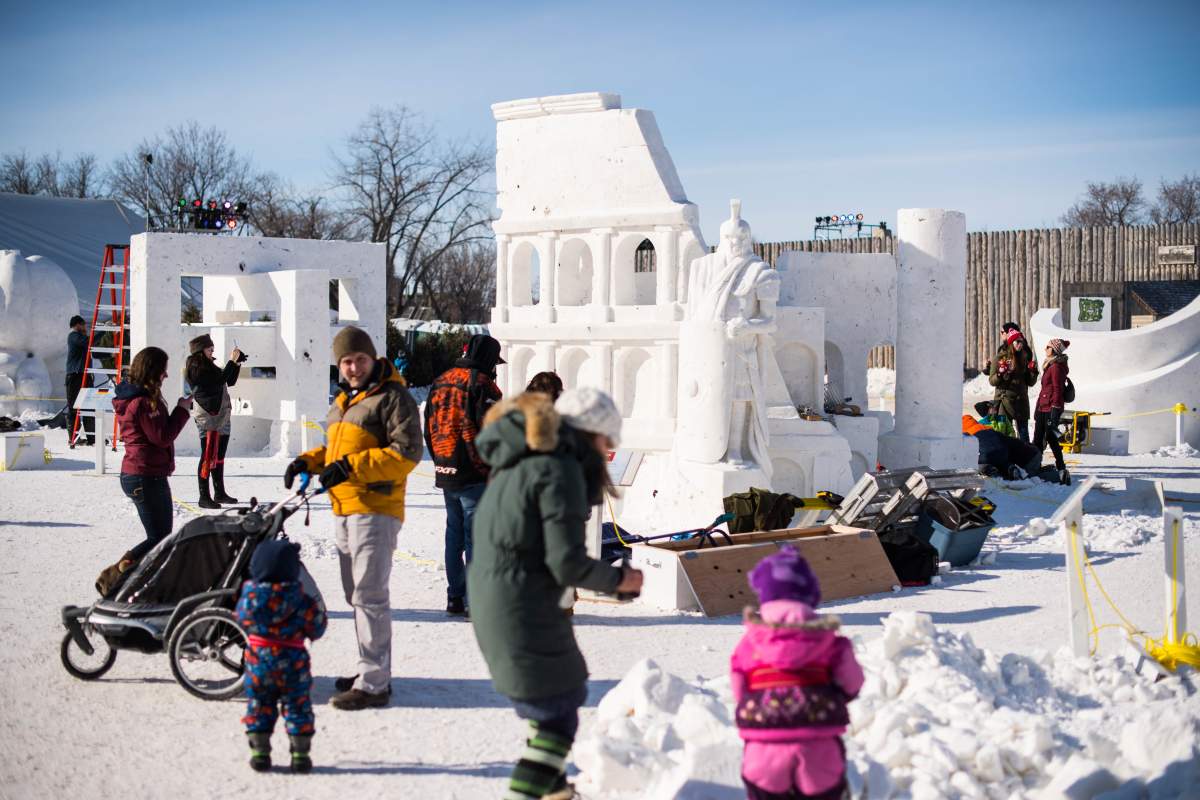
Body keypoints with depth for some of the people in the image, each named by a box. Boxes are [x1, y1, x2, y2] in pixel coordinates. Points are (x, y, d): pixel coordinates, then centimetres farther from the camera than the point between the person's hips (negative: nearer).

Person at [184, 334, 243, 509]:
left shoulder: (209, 365, 19)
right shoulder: (196, 368, -11)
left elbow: (229, 381, 22)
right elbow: (219, 380, -21)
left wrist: (237, 364, 10)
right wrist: (232, 362, -14)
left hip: (221, 415, 10)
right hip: (209, 417, -10)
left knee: (219, 457, 15)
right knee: (208, 457, -10)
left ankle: (219, 493, 22)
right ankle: (204, 497, -9)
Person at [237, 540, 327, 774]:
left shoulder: (249, 593, -6)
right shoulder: (298, 598, -13)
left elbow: (242, 620, 8)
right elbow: (314, 629, -6)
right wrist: (318, 610, 12)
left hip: (258, 657, 2)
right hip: (292, 659, -2)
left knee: (258, 704, 15)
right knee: (297, 705, 9)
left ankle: (259, 752, 14)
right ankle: (300, 754, 11)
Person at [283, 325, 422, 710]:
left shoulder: (393, 397, -9)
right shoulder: (343, 401, 20)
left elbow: (406, 453, -18)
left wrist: (351, 466, -23)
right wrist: (308, 461, 10)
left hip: (376, 509, -10)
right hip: (343, 509, 10)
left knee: (369, 595, -12)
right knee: (357, 594, 16)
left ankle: (373, 684, -10)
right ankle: (373, 671, 27)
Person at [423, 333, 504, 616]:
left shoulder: (440, 383, 13)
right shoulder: (482, 384, -12)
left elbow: (429, 428, 16)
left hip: (445, 473, 8)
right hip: (474, 475, -7)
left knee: (454, 533, 15)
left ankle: (455, 597, 19)